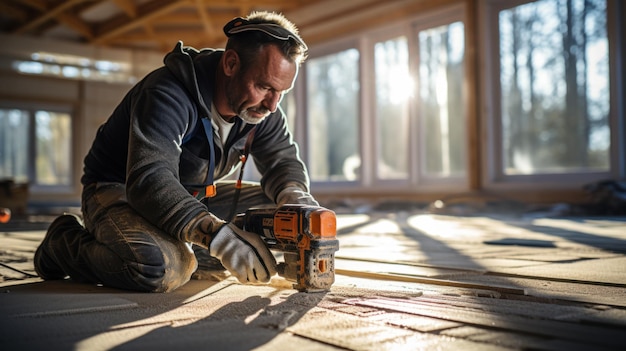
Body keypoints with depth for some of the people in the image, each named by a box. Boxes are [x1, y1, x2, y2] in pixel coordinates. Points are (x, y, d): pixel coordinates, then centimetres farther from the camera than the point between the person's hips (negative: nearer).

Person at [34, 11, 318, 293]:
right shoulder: (168, 95, -29)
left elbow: (283, 160, 0)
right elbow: (149, 181, -40)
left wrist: (295, 198, -25)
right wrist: (217, 235, -53)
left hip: (193, 197, 7)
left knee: (277, 207, -5)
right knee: (163, 268, -36)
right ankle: (63, 242, -7)